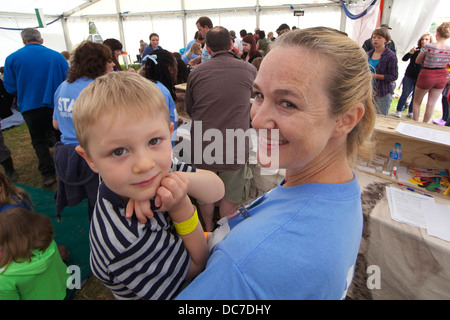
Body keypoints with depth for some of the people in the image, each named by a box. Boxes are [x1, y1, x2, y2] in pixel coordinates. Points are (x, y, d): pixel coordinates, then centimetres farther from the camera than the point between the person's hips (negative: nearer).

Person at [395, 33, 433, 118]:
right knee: (405, 94, -1)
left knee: (416, 96, 7)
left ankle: (410, 112, 21)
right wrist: (410, 52, -24)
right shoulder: (416, 50, 0)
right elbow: (404, 59, -9)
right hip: (409, 76, -1)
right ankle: (398, 111, 10)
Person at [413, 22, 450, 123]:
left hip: (427, 75, -5)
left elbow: (418, 61, -6)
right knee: (431, 104, 13)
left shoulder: (429, 47, -18)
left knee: (417, 101, 13)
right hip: (442, 76, 5)